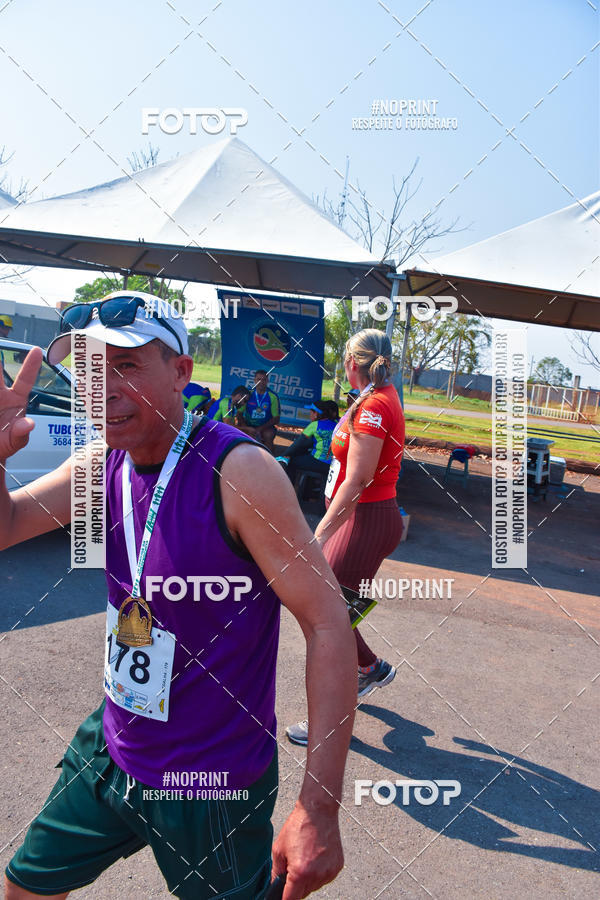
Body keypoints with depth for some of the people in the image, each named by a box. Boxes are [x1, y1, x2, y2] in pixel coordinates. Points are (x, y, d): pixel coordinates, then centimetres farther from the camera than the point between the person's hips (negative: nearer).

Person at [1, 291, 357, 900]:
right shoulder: (104, 463, -5)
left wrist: (319, 809, -27)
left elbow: (328, 622, -26)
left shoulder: (238, 470, -26)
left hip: (213, 784, -6)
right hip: (109, 751, 7)